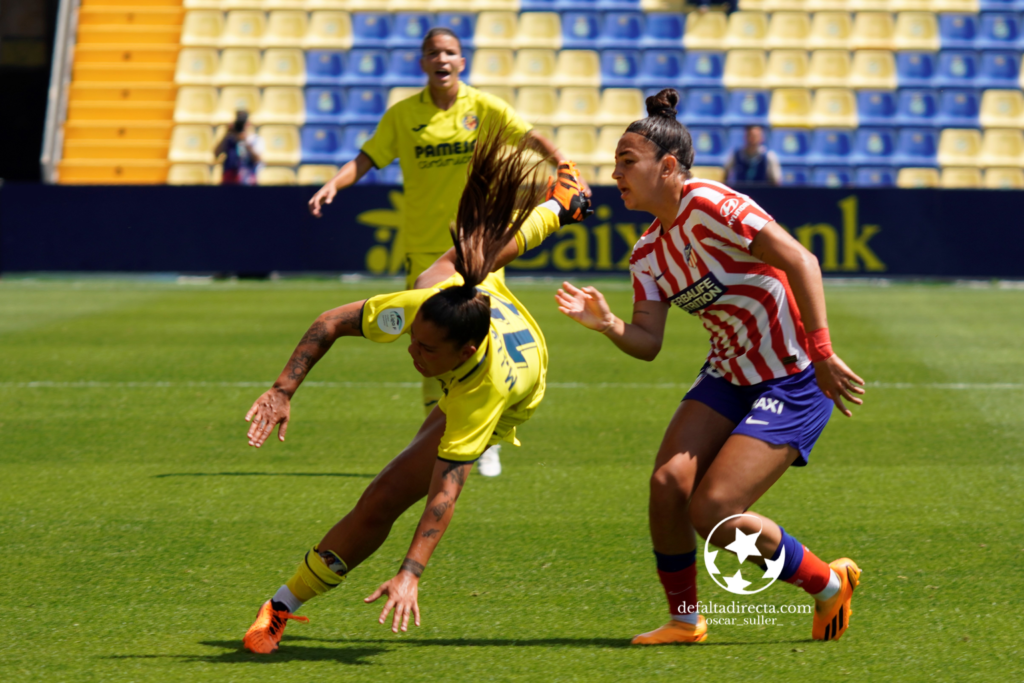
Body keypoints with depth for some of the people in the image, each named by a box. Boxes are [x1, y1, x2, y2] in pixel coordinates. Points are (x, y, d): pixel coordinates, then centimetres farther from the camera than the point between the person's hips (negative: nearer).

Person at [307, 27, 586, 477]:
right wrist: (334, 185, -19)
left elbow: (531, 137, -8)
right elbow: (366, 159, -1)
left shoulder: (482, 107, -1)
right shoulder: (403, 115, 0)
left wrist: (564, 166, -25)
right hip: (424, 247, 1)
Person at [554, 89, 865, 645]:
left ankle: (828, 584, 9)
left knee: (713, 514, -14)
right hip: (729, 376, 8)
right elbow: (648, 341, 2)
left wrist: (822, 355, -29)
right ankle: (684, 619, 7)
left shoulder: (709, 205, -19)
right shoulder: (648, 255, 7)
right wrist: (606, 324, -20)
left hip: (795, 384, -7)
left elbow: (800, 262, -25)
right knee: (668, 481, -11)